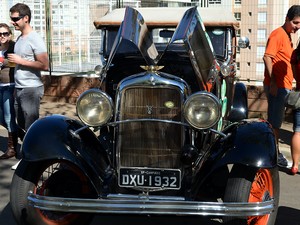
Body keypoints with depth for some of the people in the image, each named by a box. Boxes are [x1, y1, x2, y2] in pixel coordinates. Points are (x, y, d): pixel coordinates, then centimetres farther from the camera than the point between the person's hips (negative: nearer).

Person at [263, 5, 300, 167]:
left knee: (276, 121, 15)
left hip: (283, 86, 9)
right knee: (275, 121, -4)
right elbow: (267, 57, -18)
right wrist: (273, 81, -22)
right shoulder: (278, 34, -11)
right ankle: (275, 153, 2)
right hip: (276, 85, -9)